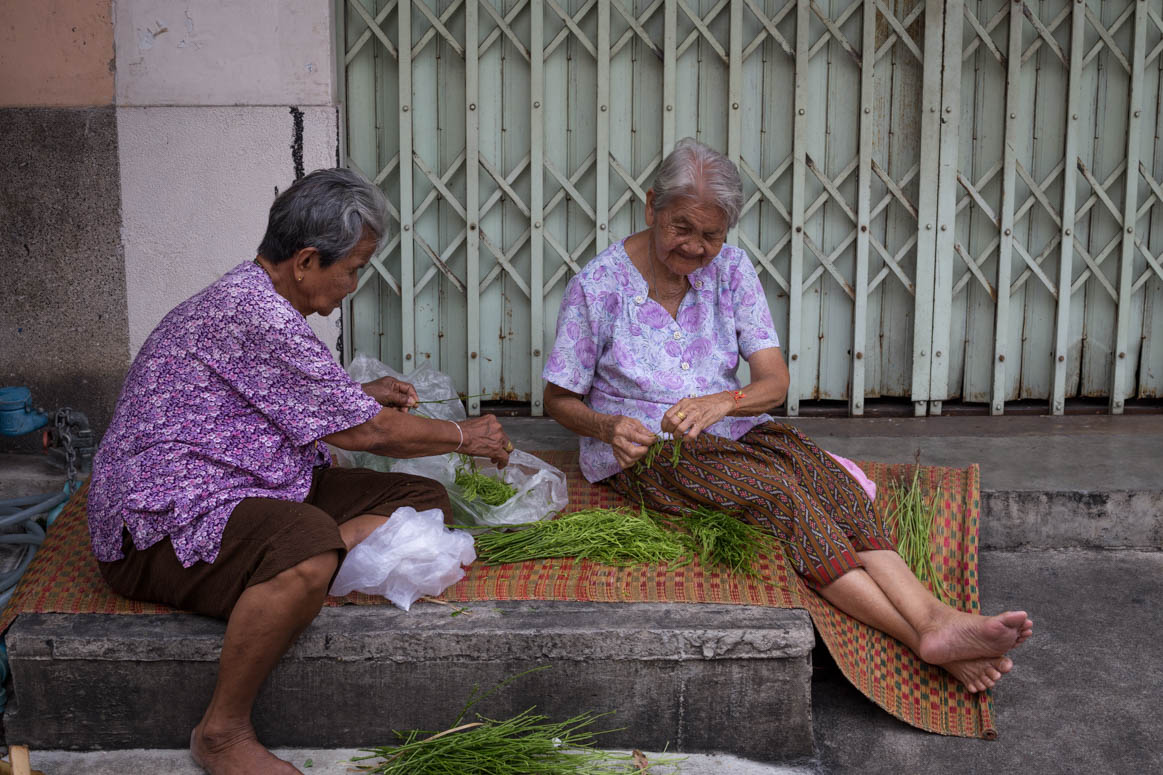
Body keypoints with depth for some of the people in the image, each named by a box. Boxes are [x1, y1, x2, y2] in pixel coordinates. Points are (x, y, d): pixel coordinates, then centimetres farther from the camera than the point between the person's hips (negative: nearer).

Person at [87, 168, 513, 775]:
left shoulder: (254, 295, 13)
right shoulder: (252, 314, -21)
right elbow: (361, 432, -15)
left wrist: (362, 394, 27)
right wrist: (465, 436, -1)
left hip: (256, 493, 10)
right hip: (163, 521, -10)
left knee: (422, 502, 1)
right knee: (307, 547, -41)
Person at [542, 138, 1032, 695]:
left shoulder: (731, 270, 3)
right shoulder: (597, 287, -7)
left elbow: (775, 381, -3)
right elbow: (559, 400, 0)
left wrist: (722, 402, -25)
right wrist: (609, 428, -22)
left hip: (731, 433, 5)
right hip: (642, 452, -4)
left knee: (823, 474, -27)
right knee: (774, 487, -31)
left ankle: (934, 616, -45)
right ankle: (923, 637, -41)